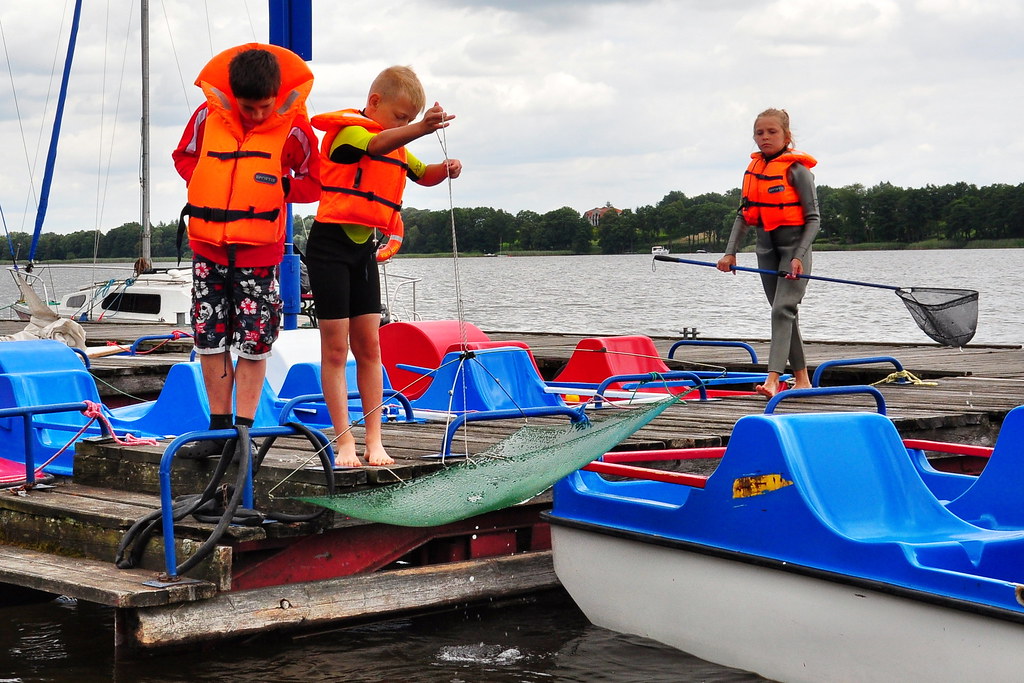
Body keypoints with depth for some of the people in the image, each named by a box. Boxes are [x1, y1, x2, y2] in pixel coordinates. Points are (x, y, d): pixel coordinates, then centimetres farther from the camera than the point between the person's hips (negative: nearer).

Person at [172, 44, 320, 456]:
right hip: (208, 245, 3)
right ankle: (219, 427, 16)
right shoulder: (208, 116, -3)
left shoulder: (292, 128, -9)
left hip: (259, 251, -3)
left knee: (253, 343, 0)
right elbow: (184, 157, 14)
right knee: (210, 339, 7)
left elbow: (314, 184, 2)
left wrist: (278, 187, -15)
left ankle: (243, 430, 9)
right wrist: (206, 184, -4)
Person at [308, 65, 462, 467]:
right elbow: (376, 144, -33)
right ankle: (344, 441, -1)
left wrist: (445, 169, -1)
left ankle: (374, 441, 6)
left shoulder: (396, 147, 14)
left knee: (369, 345, 4)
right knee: (335, 346, -4)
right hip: (330, 244, -8)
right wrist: (420, 129, -51)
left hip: (364, 248, 8)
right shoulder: (347, 130, -11)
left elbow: (422, 175, 24)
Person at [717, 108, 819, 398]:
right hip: (766, 247, 7)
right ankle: (802, 379, 17)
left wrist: (799, 257, -21)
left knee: (782, 309, -18)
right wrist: (730, 252, 4)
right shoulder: (753, 169, 7)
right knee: (785, 312, 10)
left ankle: (772, 379, -27)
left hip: (794, 245, -7)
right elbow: (744, 214, 12)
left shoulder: (796, 169, -12)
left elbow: (813, 218, -12)